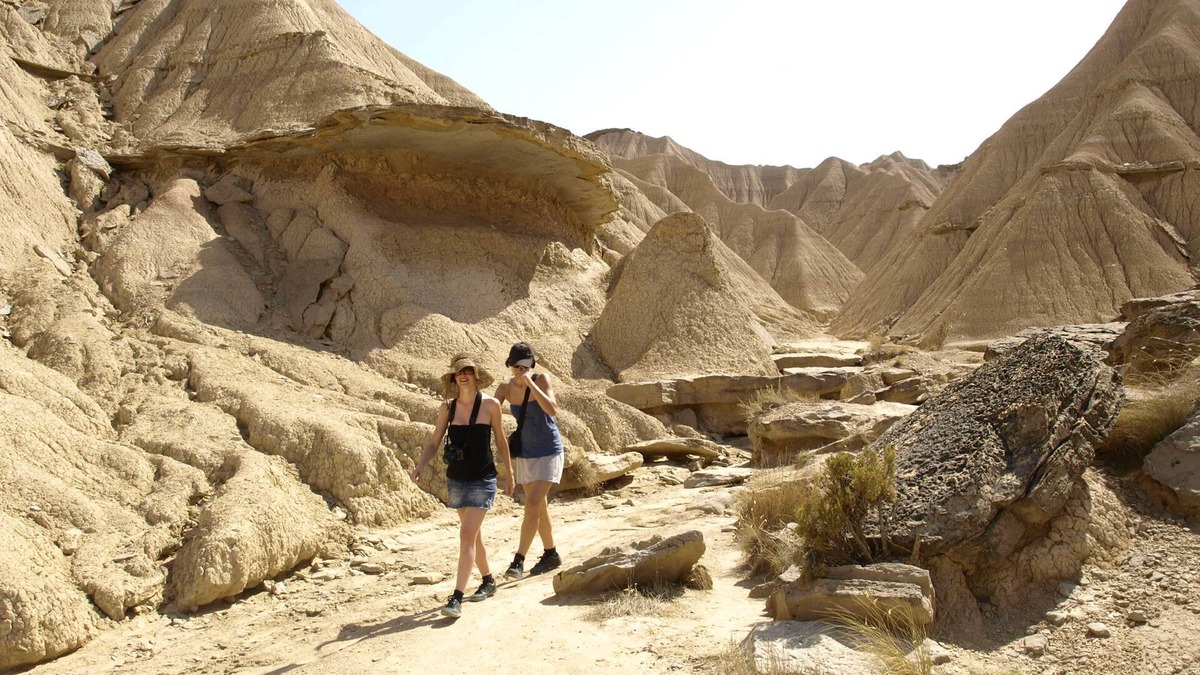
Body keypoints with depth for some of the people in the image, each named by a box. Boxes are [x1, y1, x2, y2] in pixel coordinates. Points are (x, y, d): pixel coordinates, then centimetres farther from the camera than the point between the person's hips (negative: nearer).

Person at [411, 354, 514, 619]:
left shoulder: (490, 404, -8)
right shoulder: (447, 407, 0)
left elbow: (501, 441, 3)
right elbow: (434, 443, 4)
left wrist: (510, 474, 9)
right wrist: (419, 466, -13)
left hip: (482, 480, -4)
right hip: (456, 479, 4)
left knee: (467, 536, -12)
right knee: (473, 535, 18)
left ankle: (457, 598, -11)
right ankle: (488, 581, 37)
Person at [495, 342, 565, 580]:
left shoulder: (542, 379, -14)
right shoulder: (505, 388, -3)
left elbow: (552, 410, -28)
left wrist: (530, 384, -31)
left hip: (548, 452, -5)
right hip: (525, 454, 5)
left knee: (533, 505, -15)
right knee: (539, 507, 14)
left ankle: (518, 561, -11)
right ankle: (551, 555, 30)